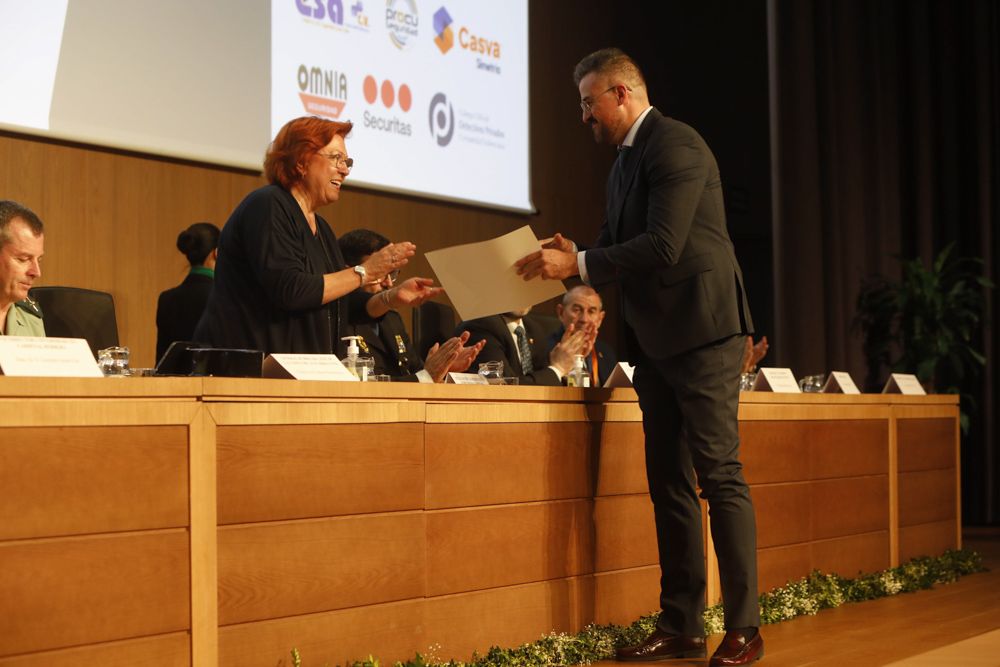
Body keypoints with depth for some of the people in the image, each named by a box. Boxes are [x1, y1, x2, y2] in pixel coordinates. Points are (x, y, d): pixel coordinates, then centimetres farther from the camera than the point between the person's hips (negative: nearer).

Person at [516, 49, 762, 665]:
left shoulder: (675, 144, -12)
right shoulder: (625, 162, 16)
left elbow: (662, 246, -21)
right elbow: (622, 248, 18)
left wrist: (578, 263, -17)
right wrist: (573, 259, 0)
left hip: (702, 328, -9)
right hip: (654, 338, 9)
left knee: (719, 474, -7)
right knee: (670, 484, 8)